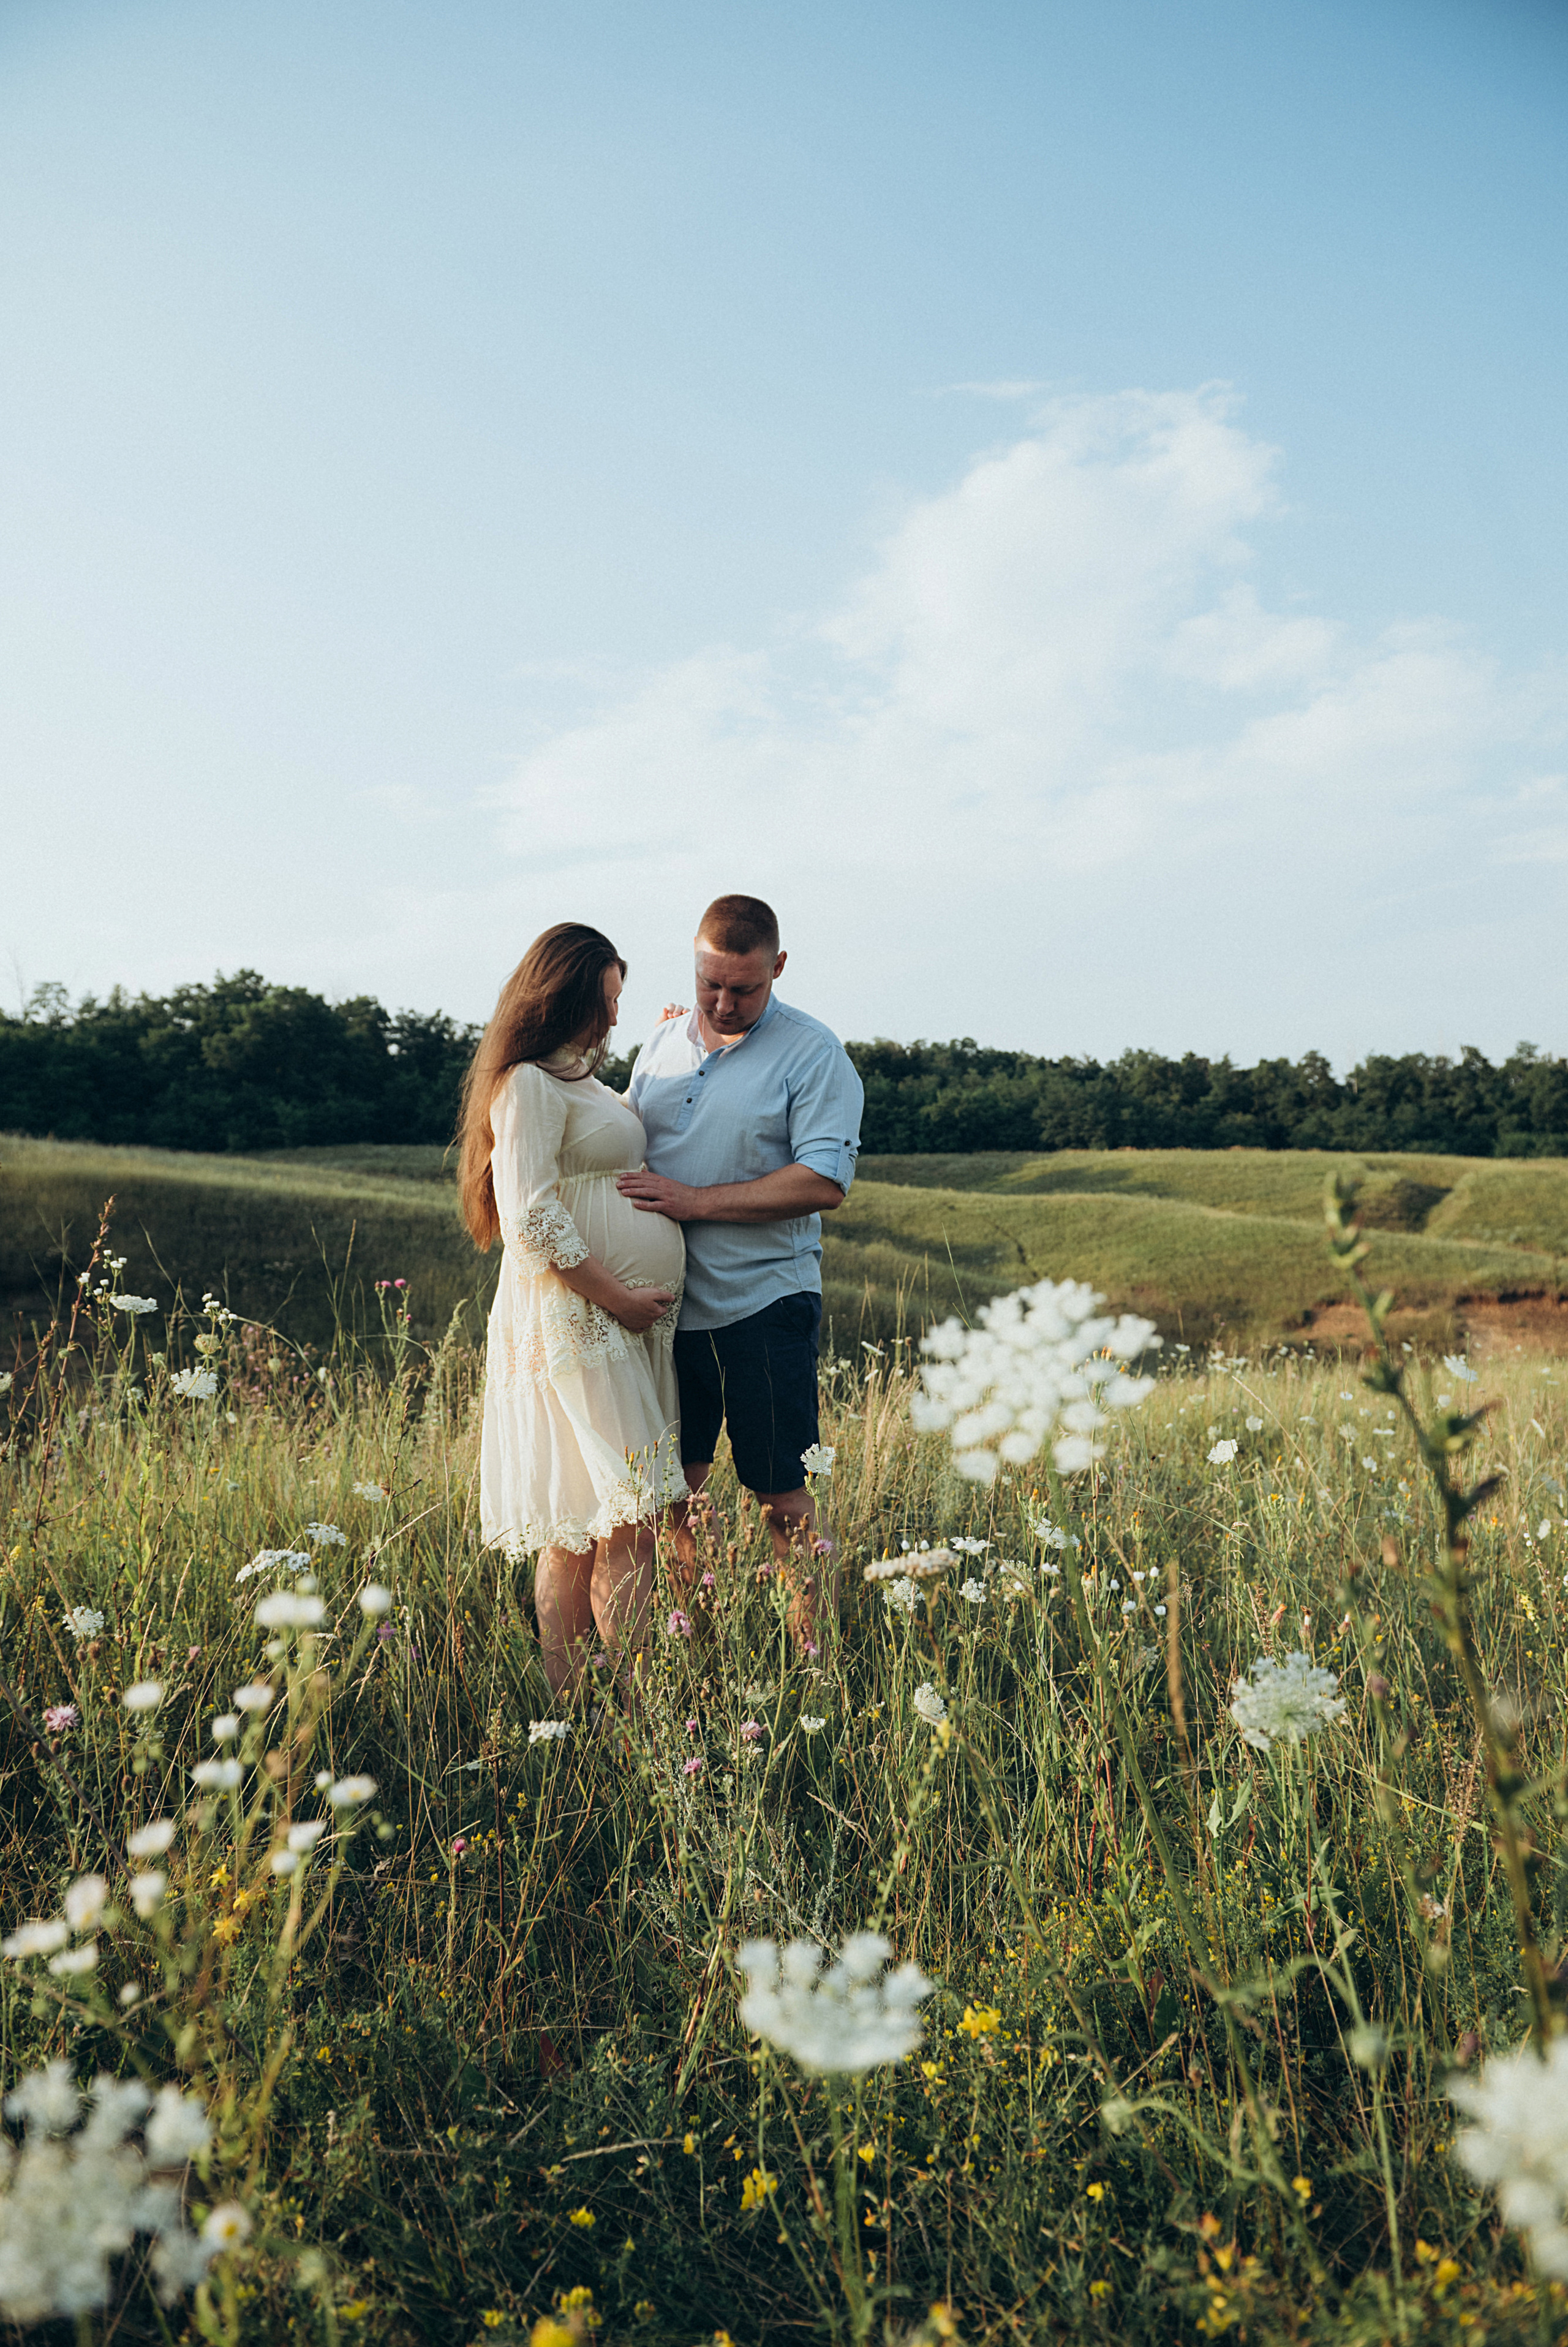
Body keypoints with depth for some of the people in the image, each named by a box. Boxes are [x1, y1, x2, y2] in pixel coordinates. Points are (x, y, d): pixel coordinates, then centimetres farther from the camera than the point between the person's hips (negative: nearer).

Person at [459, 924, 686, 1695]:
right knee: (623, 1521, -9)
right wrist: (618, 1296, -16)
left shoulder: (582, 1081, 20)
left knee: (582, 1527, 9)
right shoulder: (529, 1085, -9)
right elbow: (531, 1216, -18)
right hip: (575, 1320, -9)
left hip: (626, 1321, 9)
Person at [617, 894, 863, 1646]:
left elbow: (825, 1182, -16)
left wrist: (696, 1202, -18)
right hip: (667, 1303, 5)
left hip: (763, 1306, -5)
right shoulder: (661, 1042, 10)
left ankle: (818, 1656, 18)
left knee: (780, 1494, 3)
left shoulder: (813, 1053, -7)